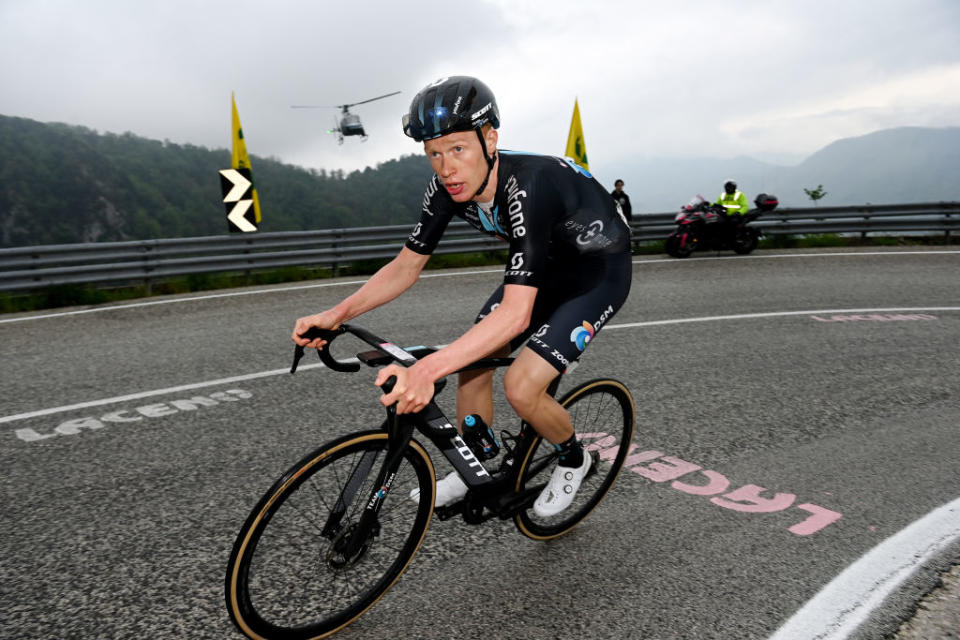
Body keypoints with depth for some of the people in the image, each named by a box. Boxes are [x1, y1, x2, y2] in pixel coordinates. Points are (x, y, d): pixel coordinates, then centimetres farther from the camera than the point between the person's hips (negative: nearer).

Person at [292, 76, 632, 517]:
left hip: (600, 272, -7)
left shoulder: (526, 186, -39)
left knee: (521, 386, -18)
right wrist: (337, 313, -23)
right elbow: (406, 267, -9)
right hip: (546, 266, 7)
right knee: (472, 364, 1)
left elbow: (516, 313, -46)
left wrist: (426, 370, -55)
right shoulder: (447, 187, -17)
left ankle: (573, 460, 14)